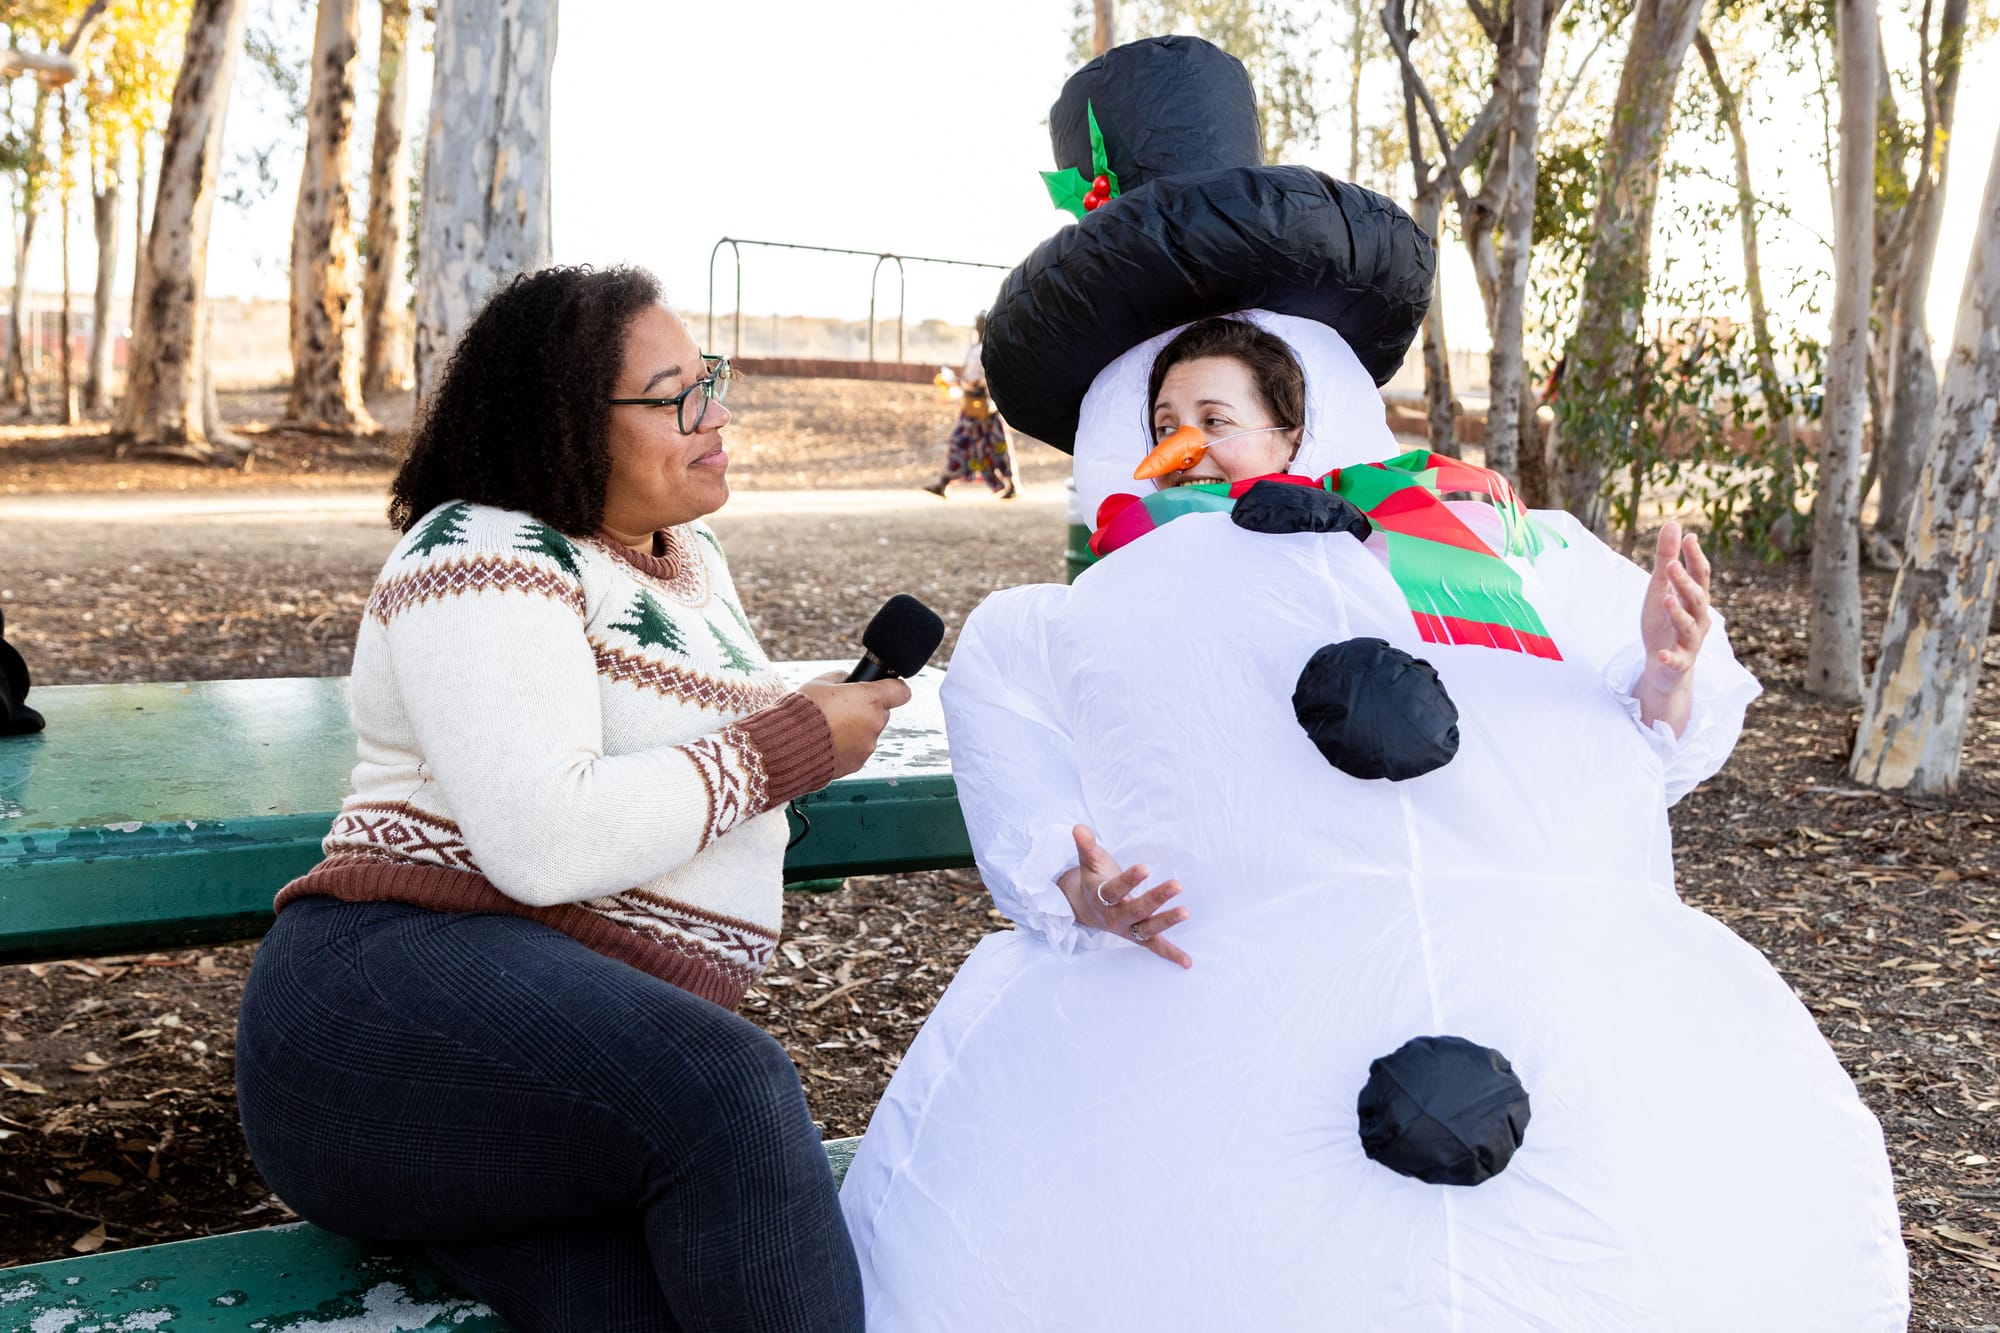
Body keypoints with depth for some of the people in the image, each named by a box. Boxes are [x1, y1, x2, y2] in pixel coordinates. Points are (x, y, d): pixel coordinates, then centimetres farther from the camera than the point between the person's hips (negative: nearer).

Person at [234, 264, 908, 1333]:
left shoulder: (687, 552, 22)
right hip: (399, 982, -7)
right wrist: (792, 746, -9)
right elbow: (544, 841, -19)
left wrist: (817, 718, 16)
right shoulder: (487, 554, -5)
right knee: (730, 1090, -36)